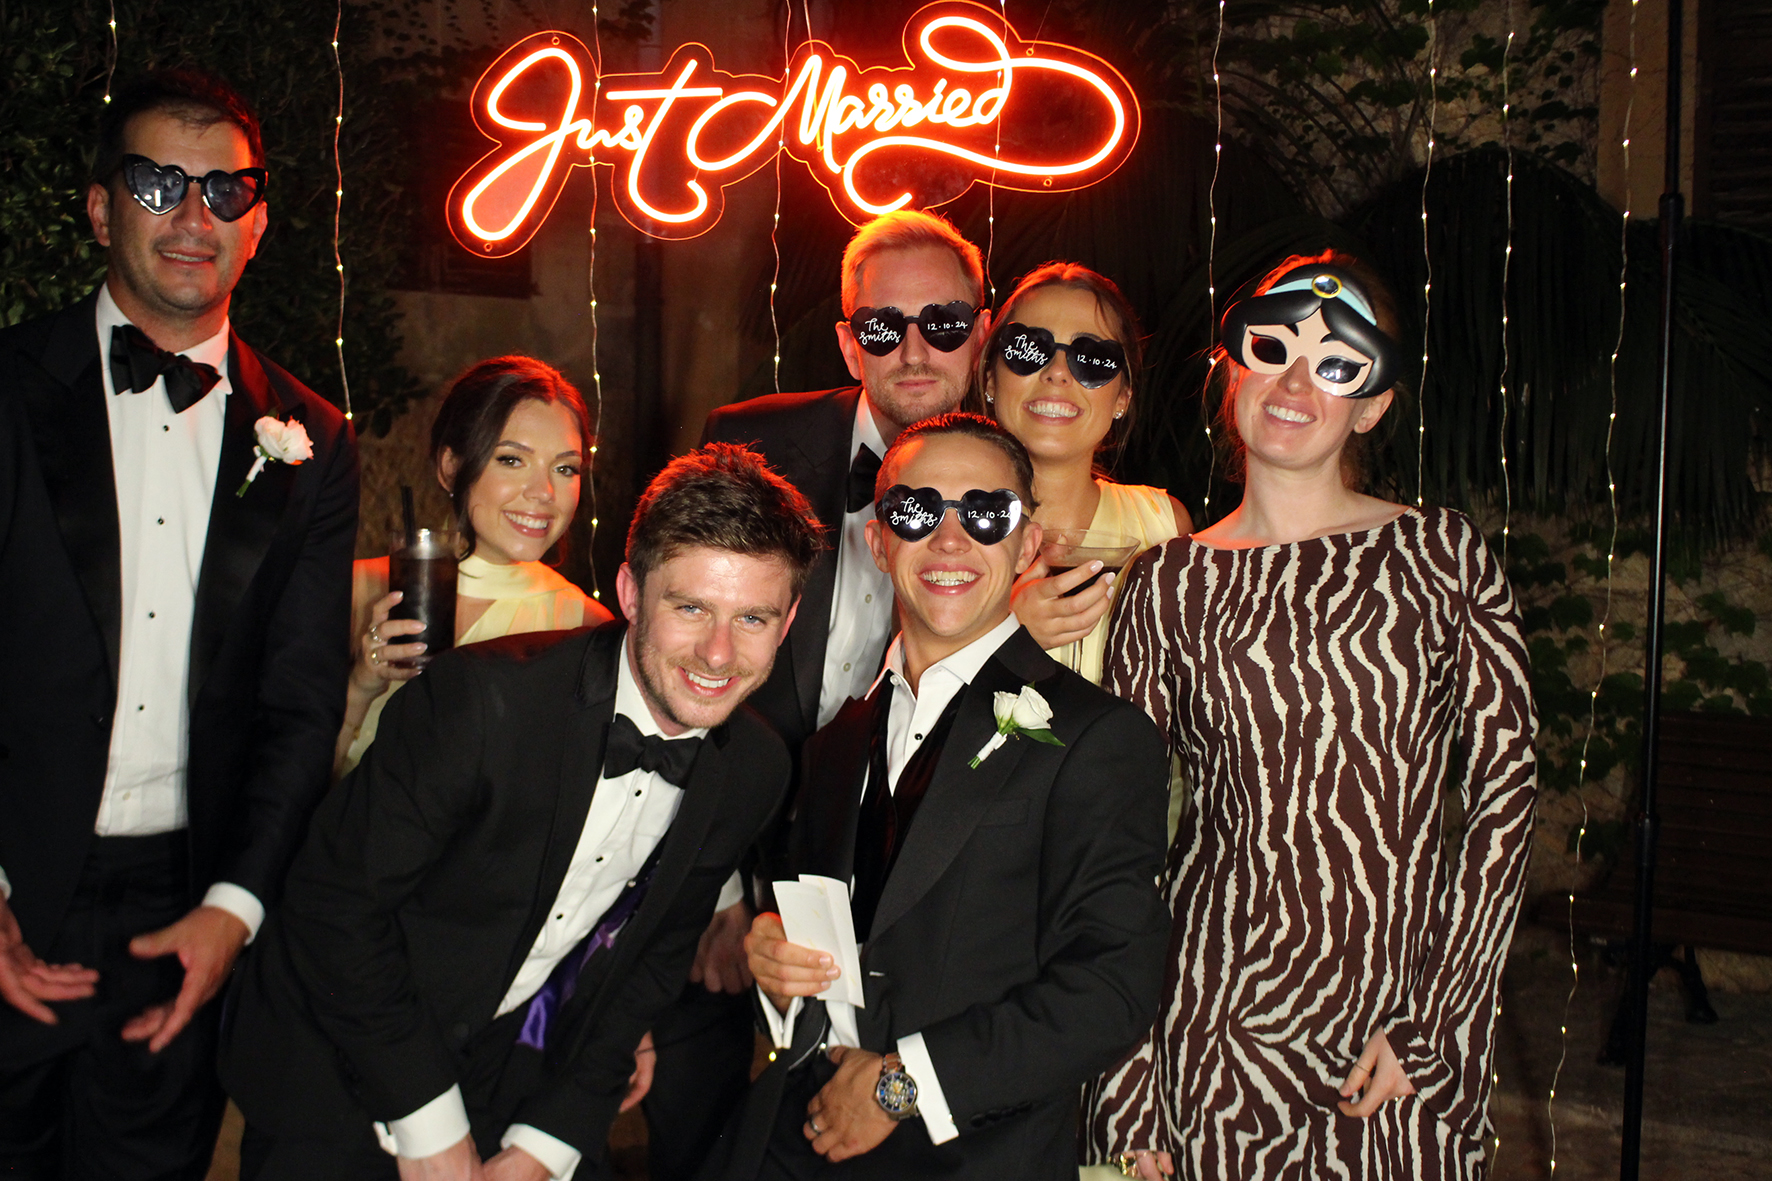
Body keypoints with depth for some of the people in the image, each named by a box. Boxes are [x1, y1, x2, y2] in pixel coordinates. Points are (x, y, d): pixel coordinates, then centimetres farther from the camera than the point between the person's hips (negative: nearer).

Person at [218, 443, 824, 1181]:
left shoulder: (753, 771, -9)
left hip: (518, 1078, 4)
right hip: (339, 1073, -3)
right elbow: (337, 897, -20)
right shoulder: (478, 698, -25)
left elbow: (656, 956, 1)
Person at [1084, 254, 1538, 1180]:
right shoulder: (1172, 582, 1)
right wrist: (1126, 1095, -2)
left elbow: (1504, 788, -2)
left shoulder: (1444, 555, 0)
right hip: (1218, 1018, 0)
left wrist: (1428, 1023, -9)